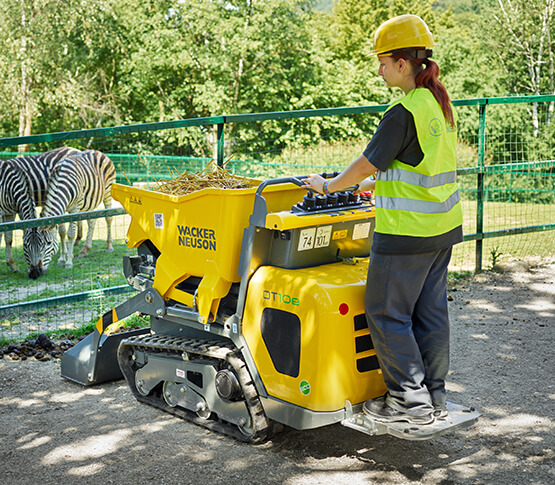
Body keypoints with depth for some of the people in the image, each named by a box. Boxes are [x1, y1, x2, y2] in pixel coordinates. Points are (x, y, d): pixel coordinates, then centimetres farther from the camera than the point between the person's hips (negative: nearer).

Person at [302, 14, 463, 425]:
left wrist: (328, 186, 3)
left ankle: (411, 401, 6)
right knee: (430, 310, 14)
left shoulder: (404, 112, -18)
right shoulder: (441, 104, 10)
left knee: (387, 313, 1)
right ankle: (434, 397, 22)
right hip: (443, 226, 9)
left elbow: (367, 164, -12)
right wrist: (378, 184, 26)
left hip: (407, 232, -9)